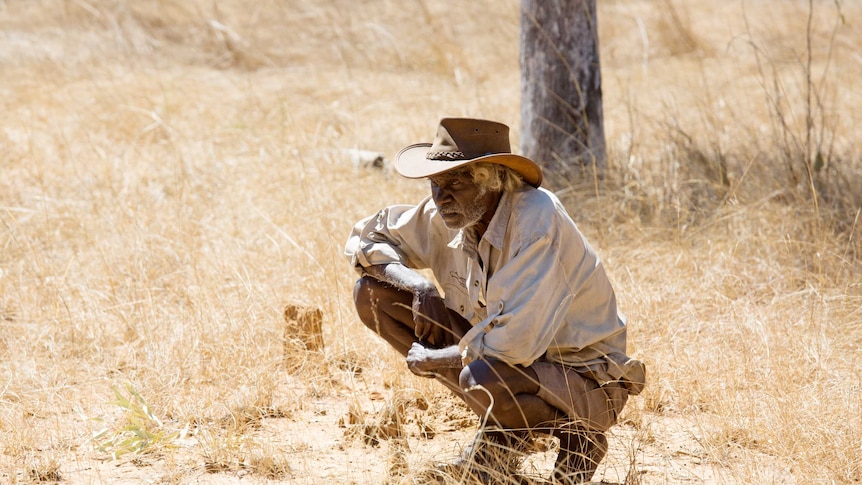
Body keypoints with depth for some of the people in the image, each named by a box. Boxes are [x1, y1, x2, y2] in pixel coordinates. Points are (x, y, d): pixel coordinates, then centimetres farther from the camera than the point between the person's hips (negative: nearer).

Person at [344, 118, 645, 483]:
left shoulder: (537, 218, -29)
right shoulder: (445, 215, -8)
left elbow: (514, 344, -36)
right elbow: (364, 237, 7)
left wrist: (430, 360, -19)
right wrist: (417, 283, -14)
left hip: (586, 381, -8)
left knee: (483, 378, -40)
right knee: (372, 292, -3)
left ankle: (578, 436, -6)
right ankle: (501, 429, 4)